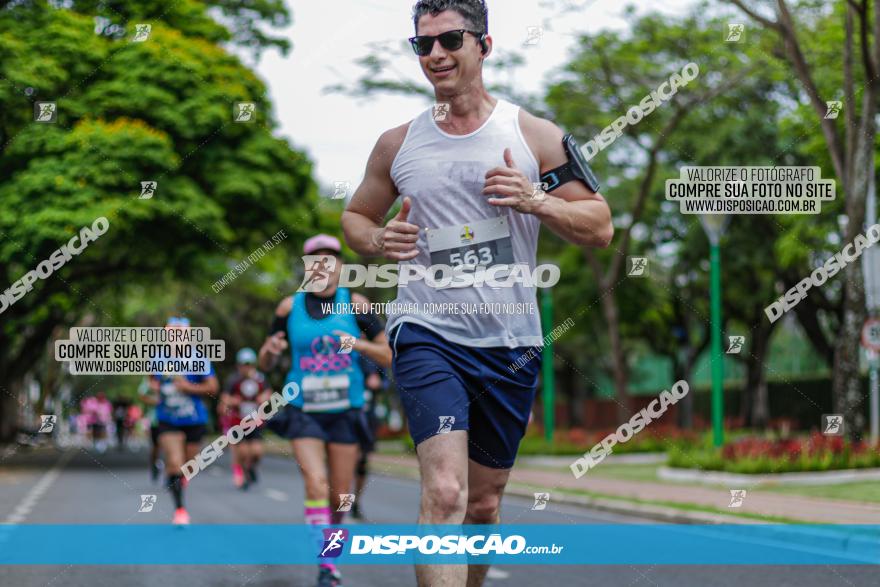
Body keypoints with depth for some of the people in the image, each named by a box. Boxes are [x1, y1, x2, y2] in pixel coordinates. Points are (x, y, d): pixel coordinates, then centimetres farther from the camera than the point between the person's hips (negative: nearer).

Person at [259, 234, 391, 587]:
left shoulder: (355, 304, 0)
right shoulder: (290, 307, 2)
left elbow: (388, 356, 0)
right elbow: (265, 364, 9)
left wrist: (358, 344, -19)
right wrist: (270, 350, -14)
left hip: (344, 412, 1)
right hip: (304, 411, -1)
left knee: (340, 495, 4)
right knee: (316, 484, -19)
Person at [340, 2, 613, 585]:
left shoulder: (534, 136, 2)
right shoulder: (397, 144, 5)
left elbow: (600, 227, 3)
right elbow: (356, 216, 19)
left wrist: (536, 200, -16)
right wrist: (377, 240, -5)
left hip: (510, 342, 2)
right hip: (427, 333, -1)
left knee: (483, 504, 14)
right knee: (445, 493, -21)